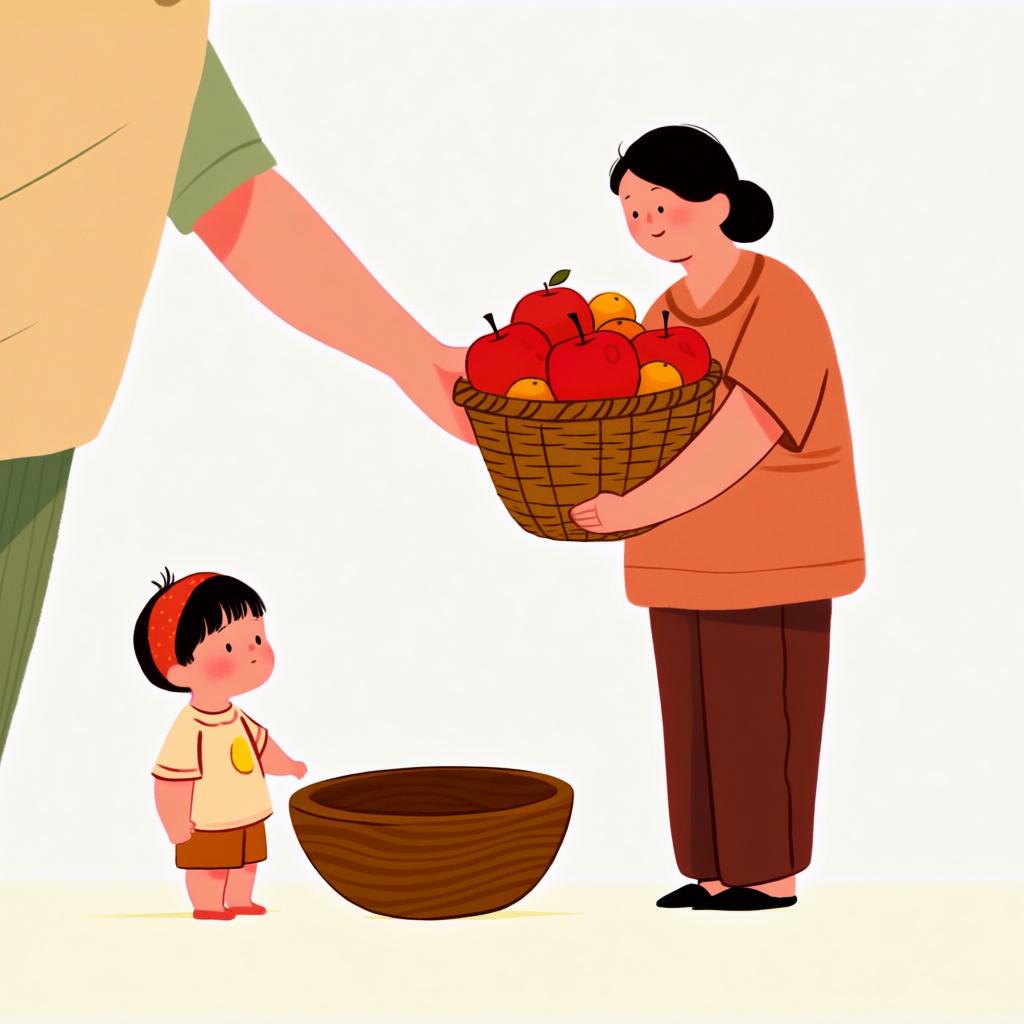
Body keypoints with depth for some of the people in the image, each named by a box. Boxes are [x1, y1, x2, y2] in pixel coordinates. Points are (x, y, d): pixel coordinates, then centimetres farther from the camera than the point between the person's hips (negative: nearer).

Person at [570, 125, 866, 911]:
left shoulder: (780, 304, -15)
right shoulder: (665, 316, 8)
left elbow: (739, 441, -25)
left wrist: (636, 509, -28)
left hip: (766, 551, -8)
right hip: (689, 552, 8)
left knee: (760, 718, 1)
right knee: (701, 717, 12)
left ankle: (773, 876, 14)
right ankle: (720, 871, 22)